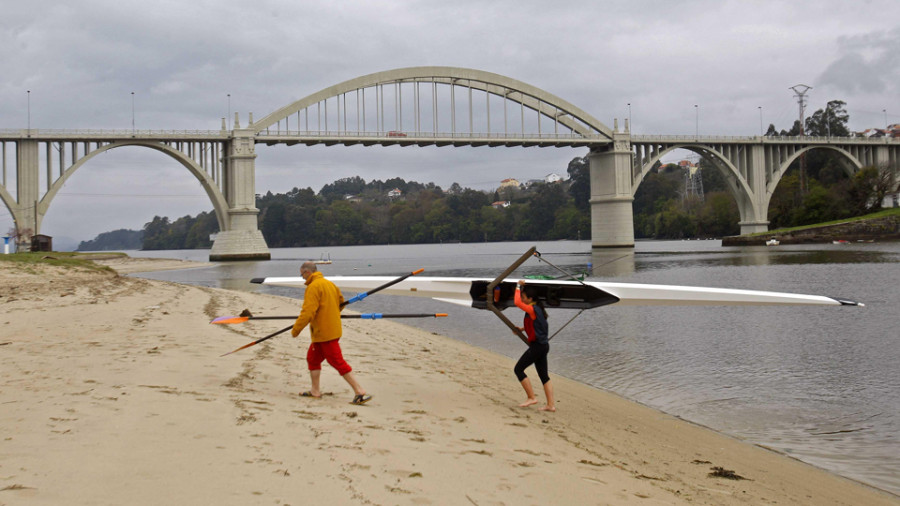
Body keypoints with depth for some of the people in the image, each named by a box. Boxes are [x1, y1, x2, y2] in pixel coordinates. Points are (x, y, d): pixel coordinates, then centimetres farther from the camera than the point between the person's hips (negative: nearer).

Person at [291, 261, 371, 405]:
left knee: (338, 362, -9)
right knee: (313, 358, 20)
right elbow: (341, 302, 24)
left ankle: (360, 392, -10)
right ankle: (315, 391, 28)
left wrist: (296, 330, -15)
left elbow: (308, 312, -23)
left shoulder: (313, 287, -17)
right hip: (333, 330, 10)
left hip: (324, 333, -10)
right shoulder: (329, 284, 12)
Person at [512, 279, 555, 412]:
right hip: (543, 345, 10)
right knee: (544, 376, 10)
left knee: (518, 369, -1)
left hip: (537, 345, -10)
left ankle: (531, 397, -1)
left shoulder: (533, 310, -15)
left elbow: (517, 303, -27)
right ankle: (551, 404, 8)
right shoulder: (537, 309, 14)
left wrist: (519, 286, -16)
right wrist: (522, 329, 17)